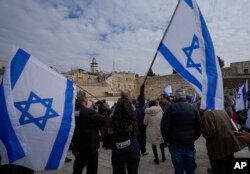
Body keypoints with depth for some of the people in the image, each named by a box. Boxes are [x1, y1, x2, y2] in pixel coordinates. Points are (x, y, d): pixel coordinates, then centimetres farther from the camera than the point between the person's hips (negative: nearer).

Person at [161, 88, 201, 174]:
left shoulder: (171, 108, -11)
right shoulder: (192, 108, 1)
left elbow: (164, 127, -14)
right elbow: (199, 127, 5)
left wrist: (167, 140, 1)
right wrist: (193, 138, 17)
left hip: (176, 144, -4)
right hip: (190, 144, 4)